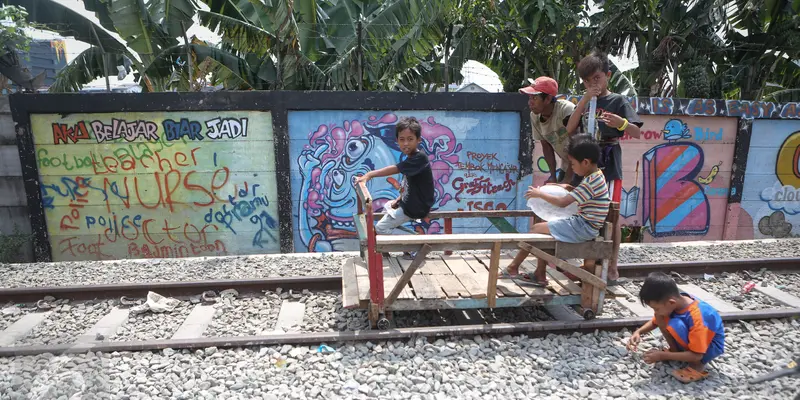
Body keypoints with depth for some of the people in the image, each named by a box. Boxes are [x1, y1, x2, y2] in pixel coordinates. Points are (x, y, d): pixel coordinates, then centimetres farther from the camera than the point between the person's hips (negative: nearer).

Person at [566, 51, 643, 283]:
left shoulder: (618, 101, -2)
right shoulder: (584, 103, 11)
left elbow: (637, 133, -9)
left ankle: (612, 269, 9)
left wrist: (622, 123, -31)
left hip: (609, 168, -5)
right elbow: (570, 129, -4)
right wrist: (585, 100, -10)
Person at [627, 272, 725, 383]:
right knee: (660, 317, -14)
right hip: (692, 339, 7)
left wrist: (662, 356, -29)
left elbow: (696, 355, -31)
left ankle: (698, 364, -12)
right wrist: (638, 332, -13)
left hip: (712, 346, -7)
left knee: (674, 325, -33)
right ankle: (675, 350, 3)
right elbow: (655, 322, 4)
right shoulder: (677, 300, -14)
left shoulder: (697, 317, -36)